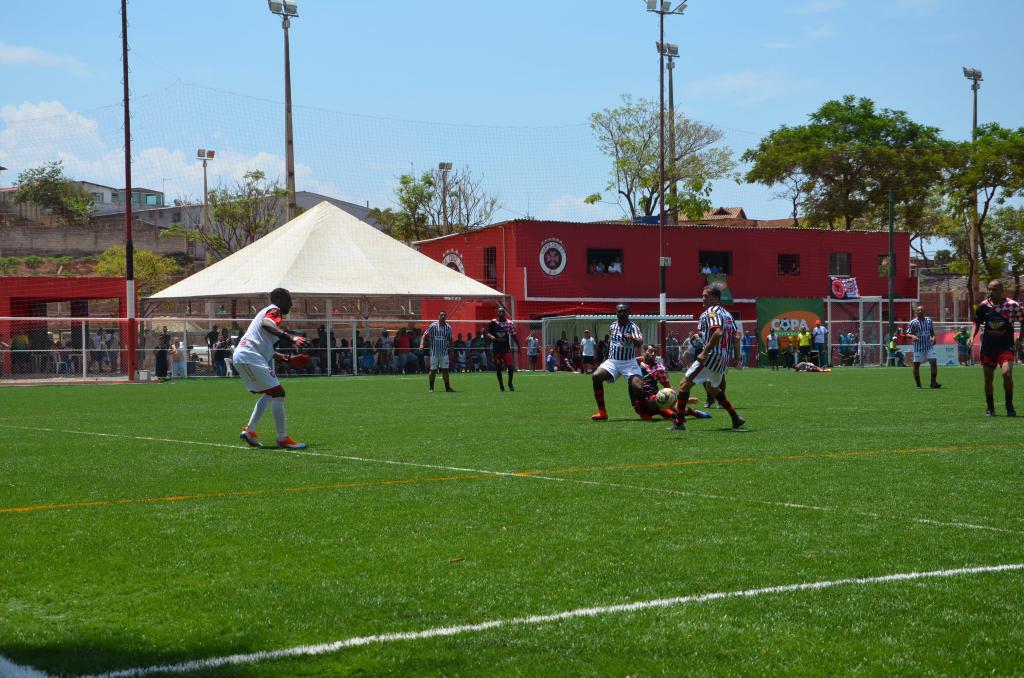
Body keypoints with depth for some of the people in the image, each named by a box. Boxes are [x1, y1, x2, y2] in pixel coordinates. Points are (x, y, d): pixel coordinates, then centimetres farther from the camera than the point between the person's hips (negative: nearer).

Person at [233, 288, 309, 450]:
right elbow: (266, 324, -28)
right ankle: (283, 439, -10)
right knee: (278, 393, -10)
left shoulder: (267, 312, 27)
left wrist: (286, 359, 30)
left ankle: (249, 430, 21)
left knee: (270, 394, 22)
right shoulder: (274, 311, -3)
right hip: (250, 358, -10)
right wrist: (291, 338, -39)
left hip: (242, 357, 10)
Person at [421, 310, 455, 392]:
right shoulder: (433, 326, -4)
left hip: (444, 353, 2)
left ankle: (447, 387, 1)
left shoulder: (448, 327, 5)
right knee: (433, 370, 4)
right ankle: (431, 388, 16)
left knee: (445, 370, -2)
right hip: (434, 352, -2)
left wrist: (451, 353, 10)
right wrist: (422, 344, -24)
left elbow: (450, 341, 12)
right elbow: (424, 335, -7)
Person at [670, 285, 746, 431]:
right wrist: (736, 356, 19)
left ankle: (679, 422, -8)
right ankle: (736, 418, 24)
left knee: (684, 384, -4)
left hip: (712, 356, -9)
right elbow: (735, 336, 16)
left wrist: (705, 352, -25)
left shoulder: (710, 312, -11)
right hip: (725, 358, 9)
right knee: (711, 387, 29)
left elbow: (718, 332, -26)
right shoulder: (727, 314, 17)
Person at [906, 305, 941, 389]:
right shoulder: (913, 322, -5)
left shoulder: (929, 320, 7)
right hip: (918, 347, -2)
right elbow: (907, 334, -7)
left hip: (929, 346, 2)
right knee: (916, 365, 1)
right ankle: (918, 384, 14)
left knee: (933, 362, -11)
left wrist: (933, 337, -1)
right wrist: (912, 336, -28)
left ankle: (933, 382, -6)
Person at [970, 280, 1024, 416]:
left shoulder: (1012, 305, -7)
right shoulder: (983, 306, -1)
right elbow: (977, 323, 13)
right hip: (988, 347, 3)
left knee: (1007, 373, -22)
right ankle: (989, 407, 22)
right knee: (988, 378, 4)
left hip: (1006, 346, -3)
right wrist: (972, 336, -3)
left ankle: (1009, 405, -4)